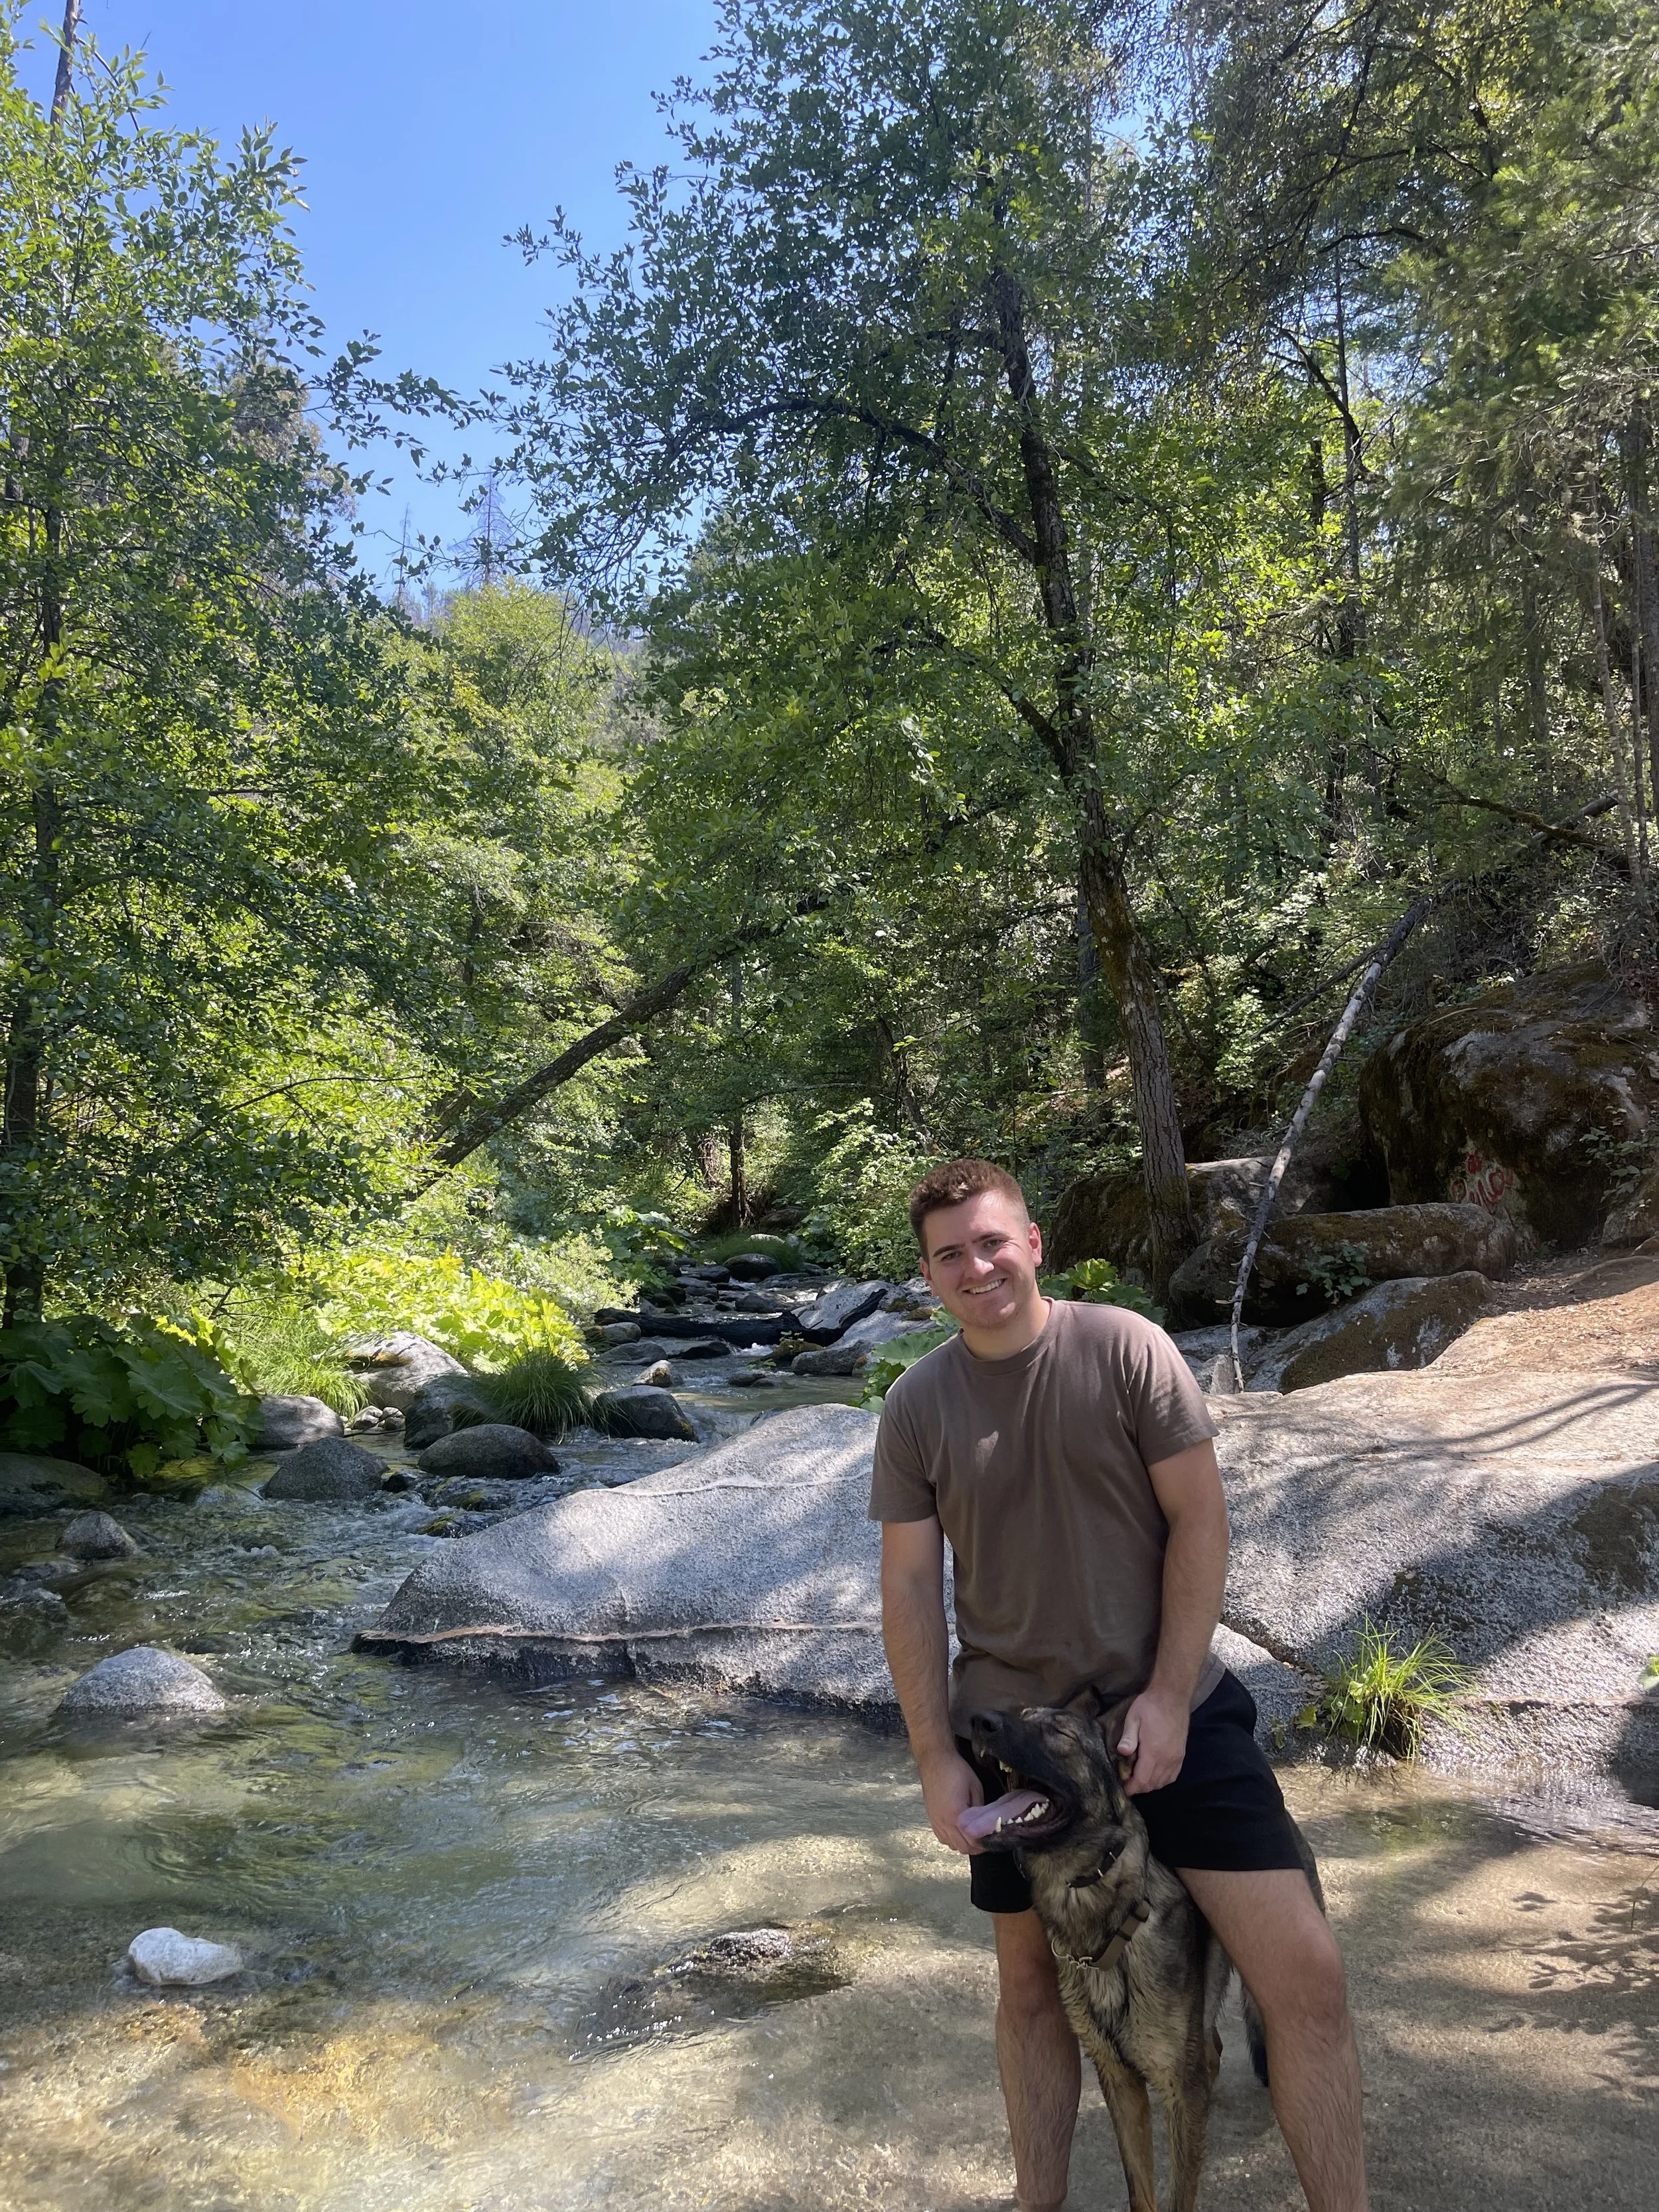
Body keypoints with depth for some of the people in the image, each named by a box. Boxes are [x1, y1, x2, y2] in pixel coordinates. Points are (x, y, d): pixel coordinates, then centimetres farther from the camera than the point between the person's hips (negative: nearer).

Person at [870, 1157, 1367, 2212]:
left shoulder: (1126, 1348, -9)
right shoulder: (915, 1406, -3)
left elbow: (1200, 1520, -8)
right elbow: (910, 1586, 1)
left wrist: (1168, 1696, -13)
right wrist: (936, 1756, -3)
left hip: (1171, 1707, -2)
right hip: (1011, 1726, 2)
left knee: (1306, 1969, -7)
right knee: (1031, 1978, 16)